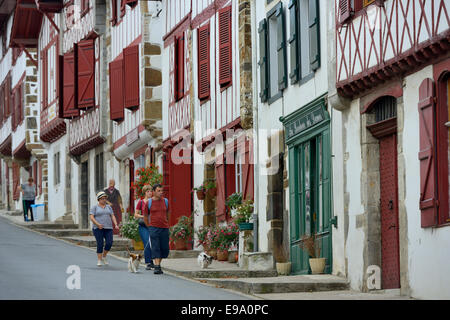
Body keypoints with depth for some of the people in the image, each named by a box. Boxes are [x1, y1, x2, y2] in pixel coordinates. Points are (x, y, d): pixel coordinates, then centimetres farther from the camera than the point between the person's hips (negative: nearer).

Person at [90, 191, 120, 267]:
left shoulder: (109, 207, 16)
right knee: (100, 244, -8)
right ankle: (99, 260, 1)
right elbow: (91, 217, -5)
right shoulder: (95, 207, 4)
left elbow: (113, 216, 11)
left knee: (109, 243, -10)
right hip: (98, 228, -3)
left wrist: (116, 225, -5)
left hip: (108, 228, 3)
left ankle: (104, 256, 13)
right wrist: (97, 224, -21)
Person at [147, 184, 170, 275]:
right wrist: (149, 227, 17)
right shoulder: (149, 202, -1)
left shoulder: (165, 201, 7)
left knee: (165, 249, 4)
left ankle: (158, 263, 24)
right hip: (154, 228, -3)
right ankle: (157, 267, -14)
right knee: (155, 248, -11)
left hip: (164, 228, 3)